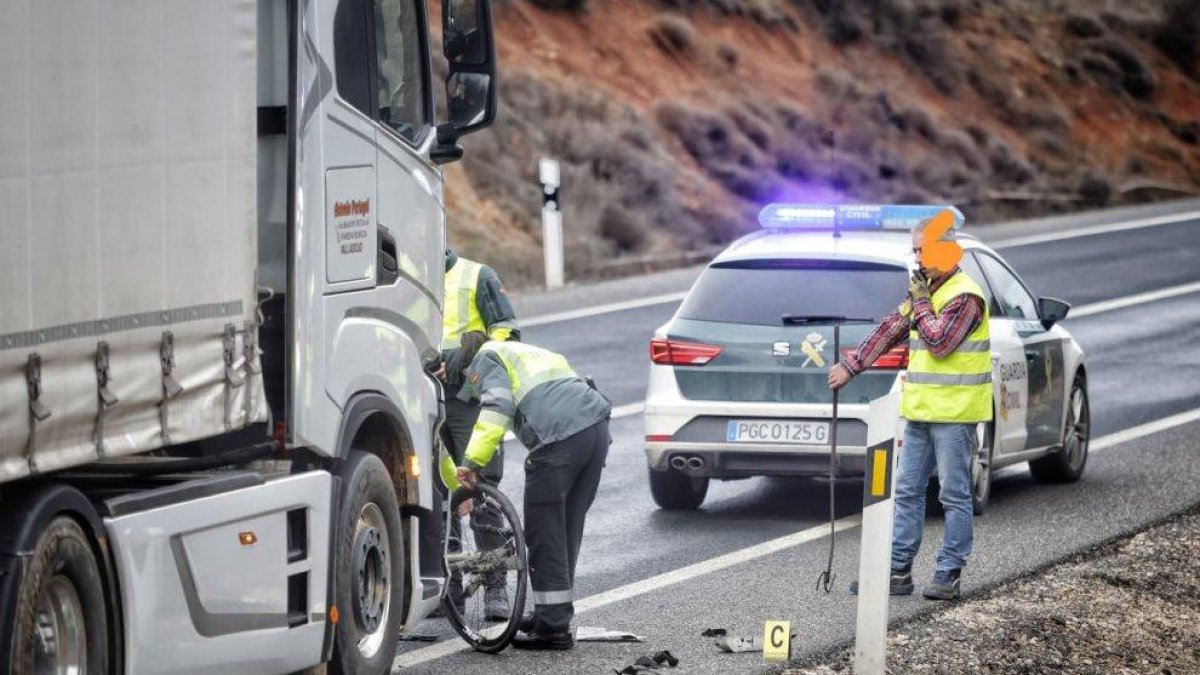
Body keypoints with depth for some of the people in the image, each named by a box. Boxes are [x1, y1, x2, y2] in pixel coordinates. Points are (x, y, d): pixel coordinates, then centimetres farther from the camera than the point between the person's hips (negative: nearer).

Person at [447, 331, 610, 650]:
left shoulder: (487, 358, 14)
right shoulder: (536, 354, 38)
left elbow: (497, 408, -5)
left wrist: (471, 462, -10)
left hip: (559, 438, -8)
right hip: (598, 430, 8)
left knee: (544, 535, -1)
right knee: (568, 531, 18)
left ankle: (553, 628, -2)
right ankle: (554, 614, 27)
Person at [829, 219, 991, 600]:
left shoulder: (965, 297, -13)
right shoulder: (923, 291, 15)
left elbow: (939, 343, -22)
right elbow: (889, 331, 18)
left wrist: (920, 305, -11)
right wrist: (850, 367, 15)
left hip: (953, 414, -9)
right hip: (920, 411, 9)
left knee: (954, 495, -2)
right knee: (907, 491, 8)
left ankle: (949, 575, 2)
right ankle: (897, 571, 11)